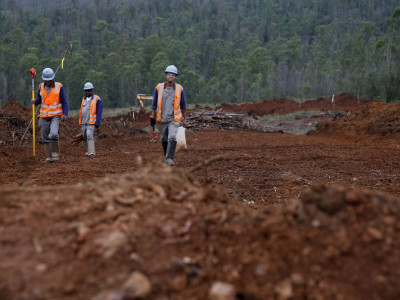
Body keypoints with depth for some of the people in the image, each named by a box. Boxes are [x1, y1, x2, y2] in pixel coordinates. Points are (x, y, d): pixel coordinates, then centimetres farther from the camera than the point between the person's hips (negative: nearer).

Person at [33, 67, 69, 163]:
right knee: (45, 138, 5)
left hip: (55, 116, -4)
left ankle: (55, 153, -9)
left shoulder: (59, 87, -5)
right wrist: (35, 101, -10)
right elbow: (39, 99, 14)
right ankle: (48, 157, 14)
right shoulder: (41, 87, 3)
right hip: (44, 117, 4)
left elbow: (64, 102, -2)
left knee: (53, 134, -25)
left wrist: (65, 114, -15)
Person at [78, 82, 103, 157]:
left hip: (91, 122, -6)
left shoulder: (97, 99, -4)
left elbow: (99, 112, -7)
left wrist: (97, 123, -14)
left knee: (89, 135, -19)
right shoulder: (84, 99, 14)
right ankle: (87, 151, 18)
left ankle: (91, 152, -24)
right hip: (83, 122, 6)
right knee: (85, 137, 7)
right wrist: (80, 122, 18)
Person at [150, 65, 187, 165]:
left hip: (174, 119, -2)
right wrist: (153, 117, 1)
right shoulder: (158, 88, -4)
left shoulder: (179, 89, -4)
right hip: (161, 119, 2)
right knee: (164, 139, 15)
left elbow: (183, 105, 4)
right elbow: (154, 104, 3)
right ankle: (166, 156, 35)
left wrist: (184, 119, 6)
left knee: (172, 138, -17)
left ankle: (169, 158, -17)